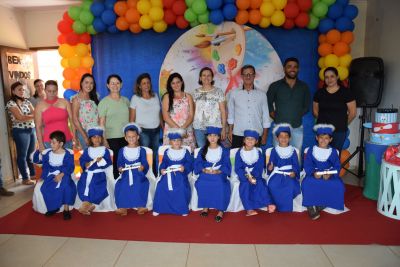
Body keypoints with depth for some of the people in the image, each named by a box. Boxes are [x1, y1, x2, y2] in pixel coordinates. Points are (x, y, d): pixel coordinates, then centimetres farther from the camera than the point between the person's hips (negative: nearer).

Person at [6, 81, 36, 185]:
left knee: (31, 153, 13)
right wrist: (32, 116, -7)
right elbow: (20, 118, -15)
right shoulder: (11, 103, -7)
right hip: (20, 131, -6)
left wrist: (26, 116, -15)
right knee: (22, 155, 2)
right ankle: (25, 178, 10)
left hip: (32, 129, 6)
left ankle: (33, 174, 26)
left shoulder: (26, 101, 12)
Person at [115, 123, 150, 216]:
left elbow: (144, 163, 0)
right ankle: (123, 207, -17)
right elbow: (120, 163, 8)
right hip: (126, 174, 1)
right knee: (120, 185, -26)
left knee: (142, 184, -30)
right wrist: (120, 168, -14)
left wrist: (142, 167, -23)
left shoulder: (141, 150, 8)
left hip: (138, 174, -1)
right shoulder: (122, 151, 14)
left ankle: (140, 206, -18)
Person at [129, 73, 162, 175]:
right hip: (143, 131, -4)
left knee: (155, 156, 9)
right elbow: (132, 119, -1)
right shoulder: (135, 98, -1)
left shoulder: (155, 96, 11)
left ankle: (155, 176, 21)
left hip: (156, 131, 4)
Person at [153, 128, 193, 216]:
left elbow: (189, 163, 0)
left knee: (182, 188, -25)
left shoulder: (186, 152, 7)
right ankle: (158, 208, -2)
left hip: (180, 174, -2)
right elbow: (163, 163, 9)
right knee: (161, 187, -19)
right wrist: (162, 169, -11)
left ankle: (183, 209, -4)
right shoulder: (167, 152, 13)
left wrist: (184, 168, -20)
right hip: (168, 173, 2)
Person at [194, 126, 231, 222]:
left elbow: (227, 165, -1)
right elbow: (198, 163, 3)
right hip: (205, 173, 2)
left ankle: (221, 210, -19)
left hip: (219, 174, -1)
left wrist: (218, 171, -19)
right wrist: (204, 170, -17)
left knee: (221, 185, -32)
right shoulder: (203, 150, 11)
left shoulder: (224, 151, 7)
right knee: (200, 184, -28)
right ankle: (205, 206, -11)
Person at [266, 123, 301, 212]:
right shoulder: (274, 151, 10)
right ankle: (282, 208, -11)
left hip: (289, 174, 0)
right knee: (272, 186, -29)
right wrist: (270, 167, -18)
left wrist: (294, 172, -13)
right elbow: (271, 163, 6)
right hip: (277, 174, 0)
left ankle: (286, 209, -15)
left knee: (290, 186, -31)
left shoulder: (293, 151, 11)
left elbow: (296, 165, 7)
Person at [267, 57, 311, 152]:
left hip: (297, 128, 2)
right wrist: (275, 117, 2)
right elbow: (268, 104, 9)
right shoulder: (275, 86, 2)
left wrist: (297, 115, 7)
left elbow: (306, 106, 16)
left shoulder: (304, 87, 7)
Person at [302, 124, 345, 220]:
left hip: (329, 175, 1)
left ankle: (322, 204, -11)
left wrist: (330, 174, -20)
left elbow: (337, 166, 0)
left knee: (338, 185, -27)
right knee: (307, 183, -32)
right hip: (314, 174, -1)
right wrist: (313, 172, -22)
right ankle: (310, 207, -19)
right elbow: (307, 165, -1)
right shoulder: (311, 150, 4)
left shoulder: (333, 151, 6)